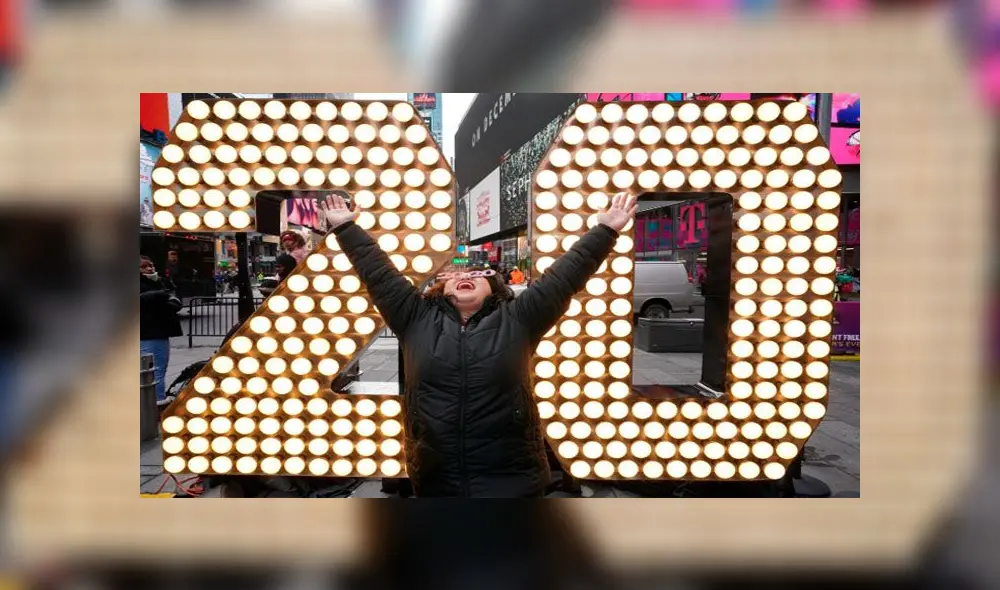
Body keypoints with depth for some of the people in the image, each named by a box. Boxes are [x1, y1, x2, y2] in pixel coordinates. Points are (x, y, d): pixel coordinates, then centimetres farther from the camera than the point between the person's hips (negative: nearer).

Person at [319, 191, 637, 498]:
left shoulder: (517, 320, 1)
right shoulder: (417, 319, 4)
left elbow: (564, 276, -1)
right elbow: (378, 274, 7)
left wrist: (604, 231, -2)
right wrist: (345, 227, 10)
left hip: (511, 481, -1)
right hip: (435, 481, 2)